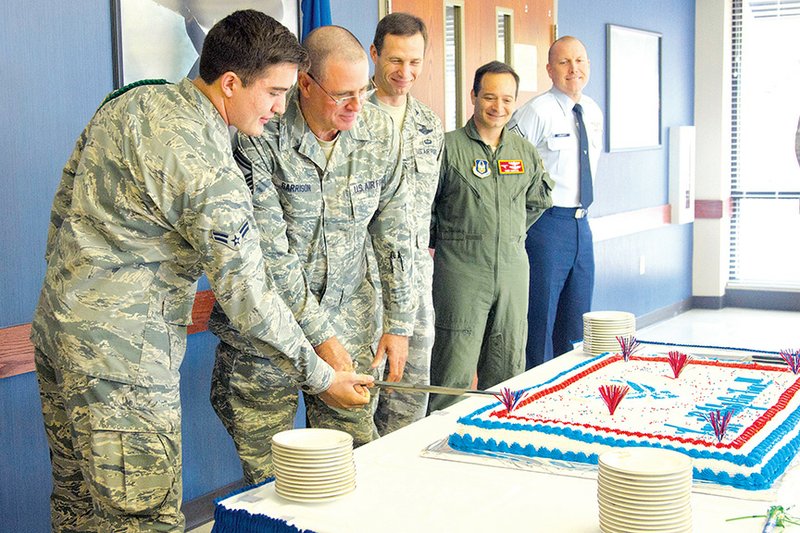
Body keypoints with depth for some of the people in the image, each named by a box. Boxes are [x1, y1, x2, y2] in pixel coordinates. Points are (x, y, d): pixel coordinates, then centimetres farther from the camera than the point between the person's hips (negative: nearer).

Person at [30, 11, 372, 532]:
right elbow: (249, 298, -17)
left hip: (57, 321, 10)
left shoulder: (129, 102, 6)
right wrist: (322, 378, -6)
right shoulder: (212, 175, -21)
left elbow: (65, 203, 14)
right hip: (122, 357, -10)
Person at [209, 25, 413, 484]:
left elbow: (393, 231, 6)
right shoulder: (260, 137, -17)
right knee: (269, 481, 3)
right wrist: (319, 335, -16)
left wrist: (399, 322, 4)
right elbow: (269, 252, -17)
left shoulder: (378, 129, -1)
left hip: (351, 325, 4)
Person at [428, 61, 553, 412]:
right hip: (461, 271, -5)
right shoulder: (448, 147, -5)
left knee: (507, 371, 10)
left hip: (513, 268, 5)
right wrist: (438, 244, 5)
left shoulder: (525, 152, 11)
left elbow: (538, 200, 28)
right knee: (453, 375, -5)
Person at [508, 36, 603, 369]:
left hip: (580, 225, 7)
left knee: (576, 326, 14)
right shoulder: (537, 112, -12)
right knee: (540, 323, -1)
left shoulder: (594, 113, 11)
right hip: (545, 225, -7)